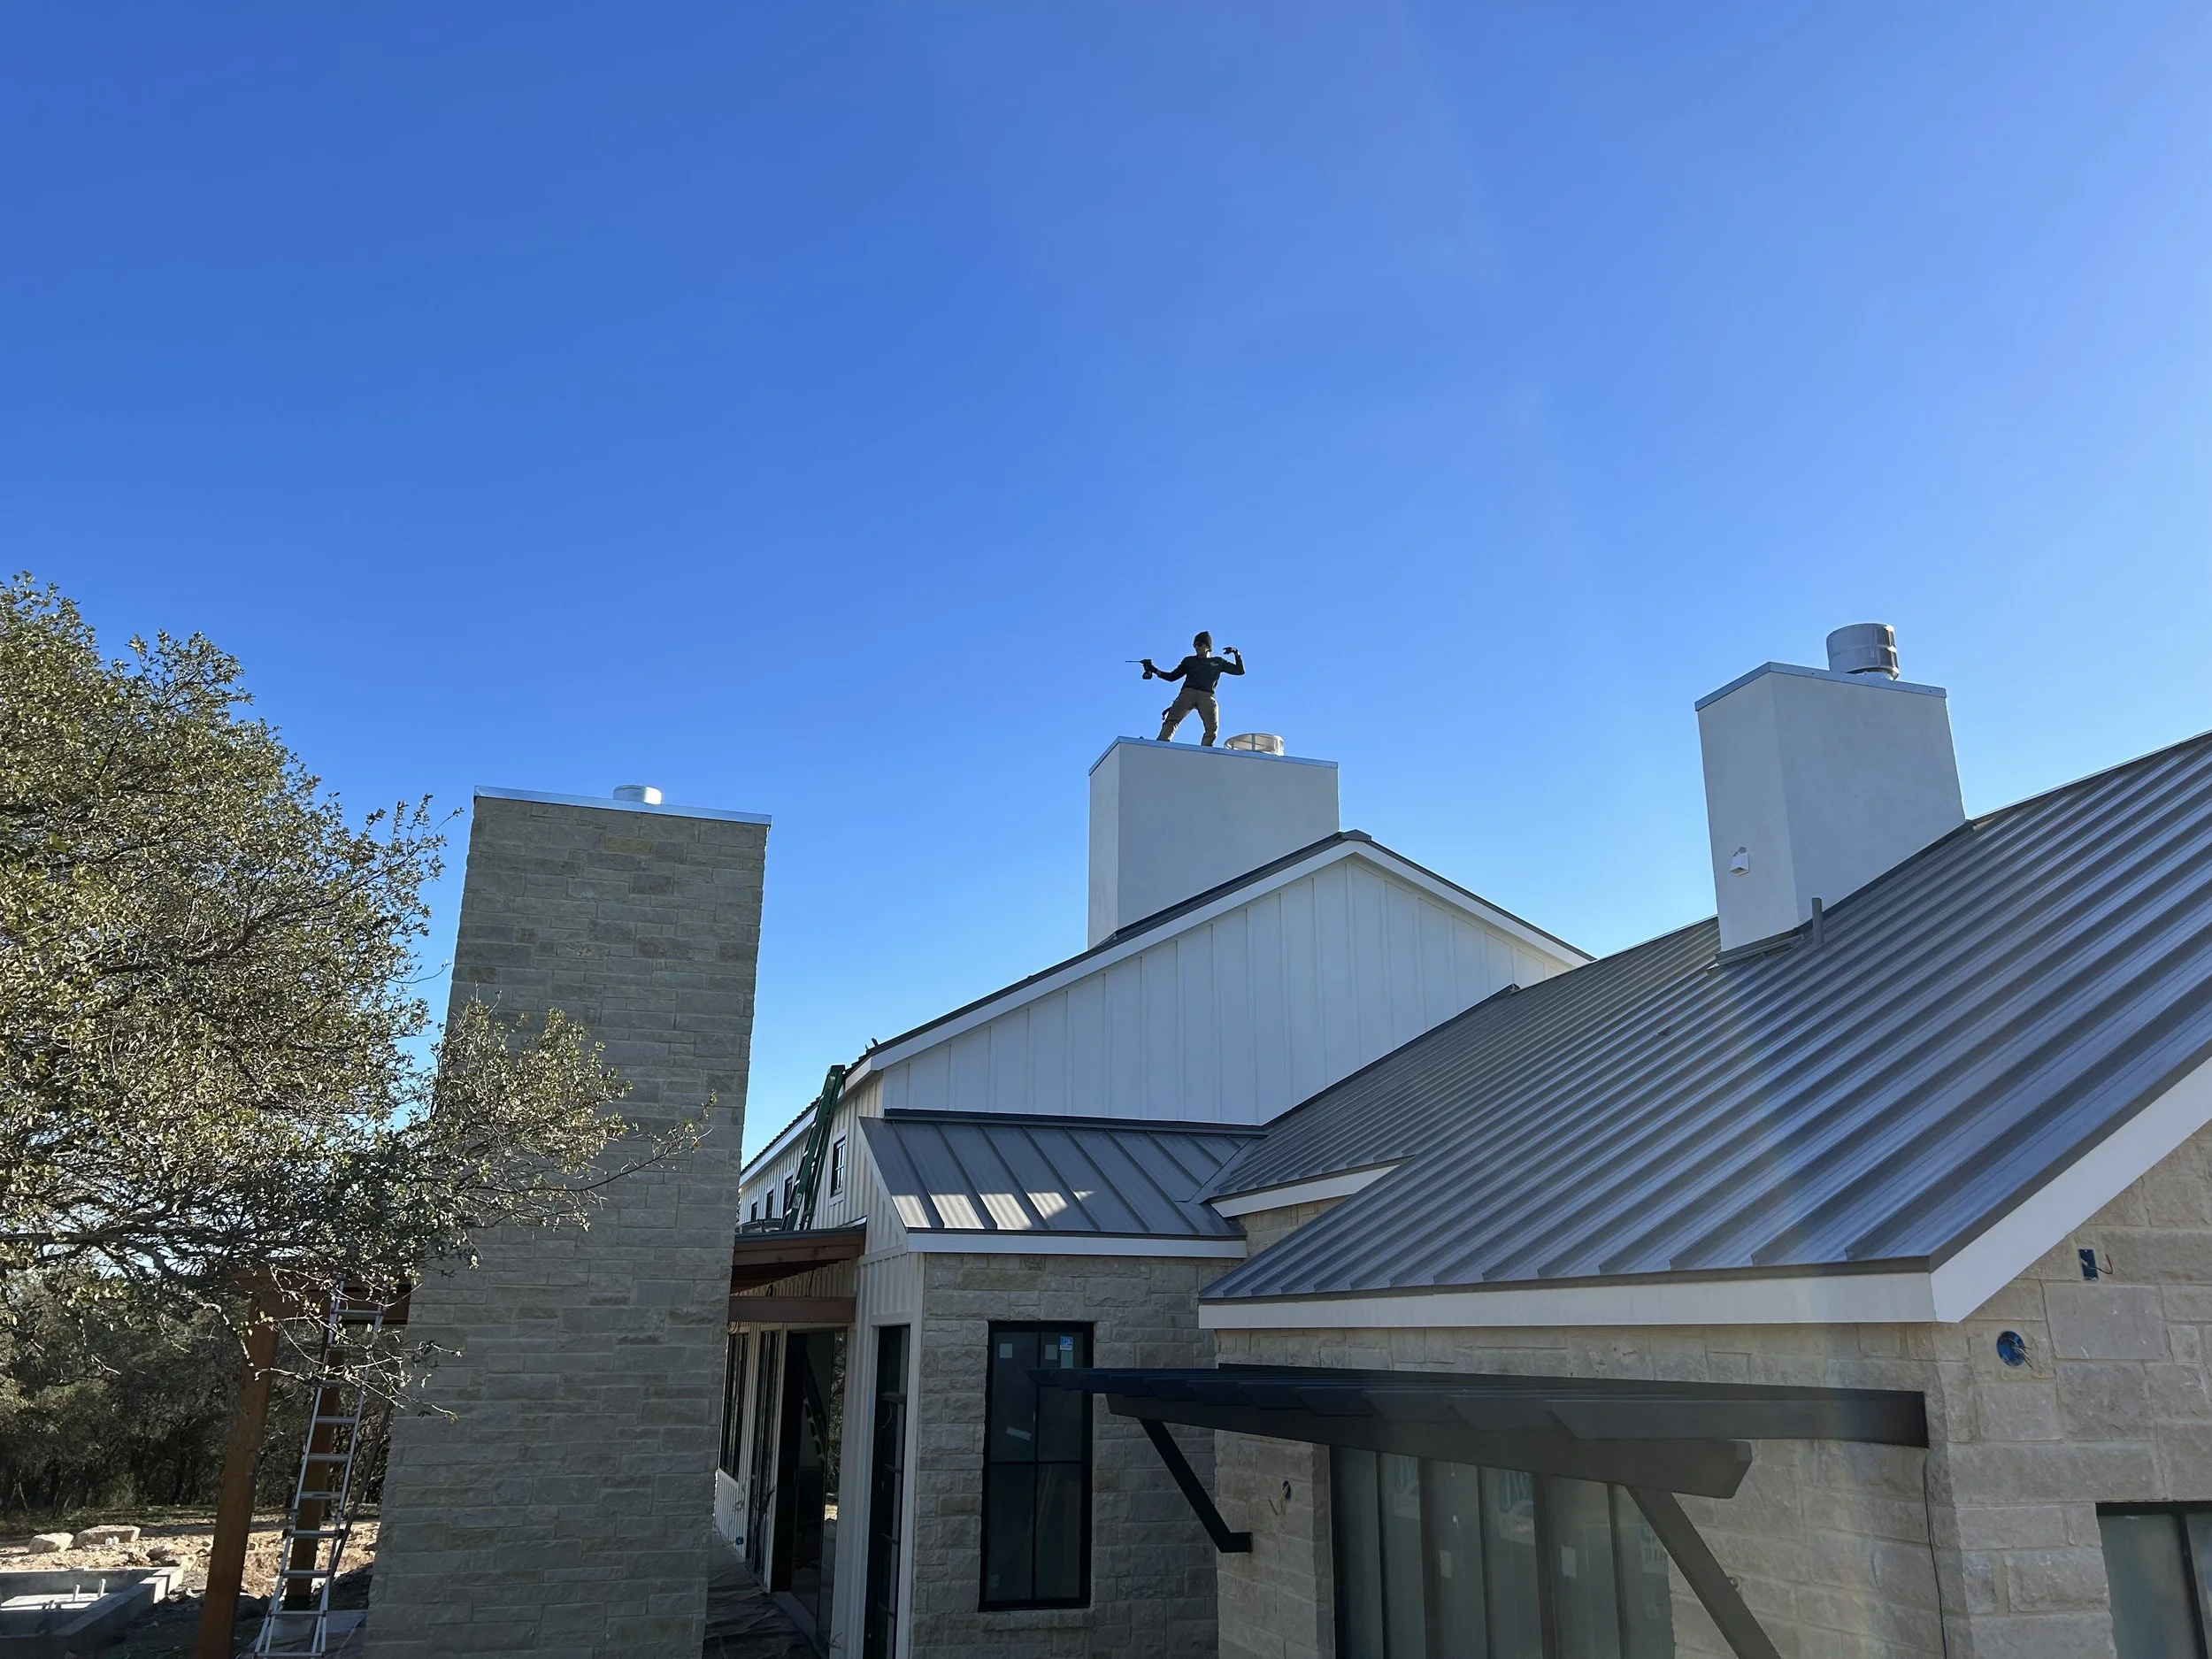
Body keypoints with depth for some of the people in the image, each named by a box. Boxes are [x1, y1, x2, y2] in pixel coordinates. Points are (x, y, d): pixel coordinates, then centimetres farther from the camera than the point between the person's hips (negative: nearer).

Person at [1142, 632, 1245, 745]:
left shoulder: (1219, 662, 23)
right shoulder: (1189, 661, 24)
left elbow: (1240, 671, 23)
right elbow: (1172, 676, 24)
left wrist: (1236, 654, 10)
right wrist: (1154, 670, 13)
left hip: (1207, 696, 0)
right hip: (1188, 693, 0)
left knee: (1212, 728, -21)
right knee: (1172, 720, -21)